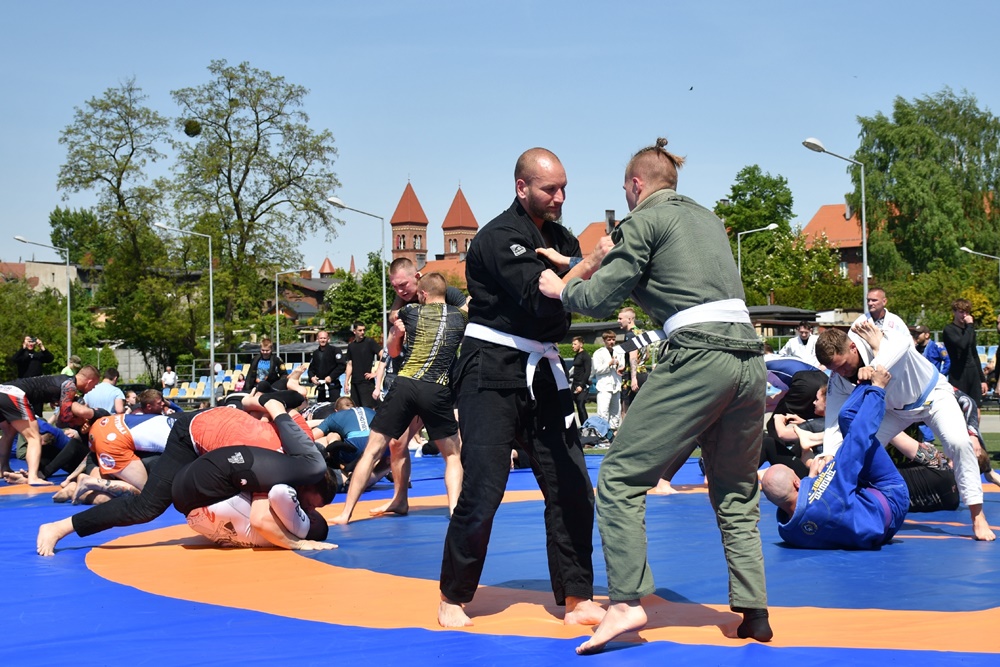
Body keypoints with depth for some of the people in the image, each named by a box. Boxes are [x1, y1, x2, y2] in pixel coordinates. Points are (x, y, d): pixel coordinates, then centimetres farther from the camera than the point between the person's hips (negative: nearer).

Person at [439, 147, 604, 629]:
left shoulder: (560, 238, 12)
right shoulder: (499, 238, -13)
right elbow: (540, 297, -24)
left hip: (542, 373, 7)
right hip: (492, 373, -7)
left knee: (572, 488, 3)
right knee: (483, 491, -8)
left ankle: (576, 599, 11)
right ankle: (453, 598, 11)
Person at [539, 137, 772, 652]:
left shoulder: (643, 222, 4)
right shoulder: (708, 219, 25)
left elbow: (598, 300, 2)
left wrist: (561, 287, 22)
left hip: (696, 359, -7)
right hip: (748, 360, 7)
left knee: (620, 479, -2)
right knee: (737, 497, 17)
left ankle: (626, 603, -13)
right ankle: (753, 614, 12)